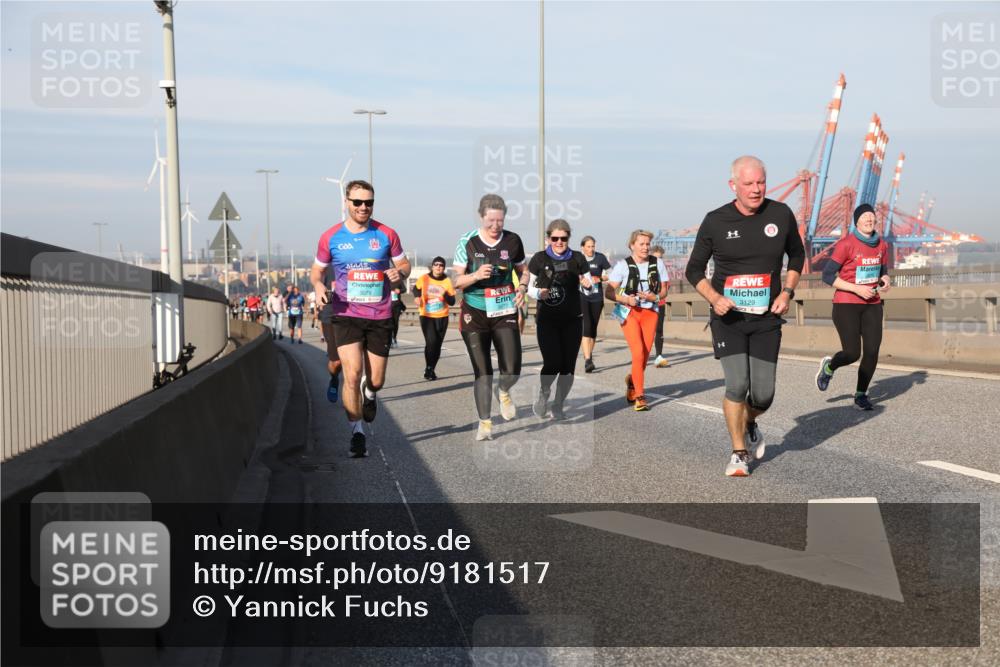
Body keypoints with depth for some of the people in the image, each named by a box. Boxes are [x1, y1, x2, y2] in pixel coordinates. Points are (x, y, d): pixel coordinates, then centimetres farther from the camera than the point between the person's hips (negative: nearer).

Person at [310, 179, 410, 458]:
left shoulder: (386, 234, 1)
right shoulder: (330, 237, 0)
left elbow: (404, 263, 11)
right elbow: (316, 270, 12)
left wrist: (399, 273, -13)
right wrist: (318, 285, -11)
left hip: (380, 316, 1)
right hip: (346, 315, -1)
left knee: (376, 380, 7)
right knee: (352, 374, -15)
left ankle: (369, 392, 46)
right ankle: (357, 432, 0)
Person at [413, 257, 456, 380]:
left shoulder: (447, 281, -5)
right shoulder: (424, 278, -6)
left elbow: (452, 301, -4)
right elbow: (416, 289, 15)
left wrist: (445, 295, -23)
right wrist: (417, 297, -4)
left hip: (442, 317, 2)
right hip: (426, 316, -2)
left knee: (438, 345, 6)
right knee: (431, 342, -18)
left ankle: (431, 370, 24)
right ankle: (428, 369, -1)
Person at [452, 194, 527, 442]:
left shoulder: (513, 240, 1)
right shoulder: (467, 242, -4)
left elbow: (523, 270, 17)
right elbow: (457, 281, -1)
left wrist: (522, 288, -3)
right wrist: (476, 275, -21)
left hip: (505, 312, 1)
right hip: (475, 314, -1)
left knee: (512, 370, -8)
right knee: (482, 372, -1)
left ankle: (503, 392, 28)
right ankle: (485, 423, 12)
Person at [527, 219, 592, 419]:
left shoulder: (577, 258, 1)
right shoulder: (539, 259, -2)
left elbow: (589, 286, 5)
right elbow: (530, 288, 5)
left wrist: (587, 284, -18)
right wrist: (539, 293, -16)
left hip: (572, 320, 2)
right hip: (546, 320, -2)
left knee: (568, 366, 2)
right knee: (552, 364, -12)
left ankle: (558, 405, 20)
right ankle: (543, 394, 19)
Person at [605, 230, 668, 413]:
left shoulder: (657, 264, 2)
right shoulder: (623, 265, -6)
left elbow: (663, 290, 10)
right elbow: (608, 291, -7)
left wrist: (654, 297, -11)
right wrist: (625, 299, -22)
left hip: (650, 312, 3)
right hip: (629, 312, -3)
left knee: (645, 355, 3)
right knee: (638, 353, -15)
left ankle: (632, 380, 35)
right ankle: (639, 396, -6)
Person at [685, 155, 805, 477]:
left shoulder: (781, 215, 0)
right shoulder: (716, 221, -6)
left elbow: (797, 255, 17)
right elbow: (694, 270, 4)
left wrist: (787, 292, 2)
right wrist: (714, 298, -13)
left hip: (767, 319, 2)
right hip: (728, 317, -2)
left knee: (763, 395, 0)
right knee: (737, 385, -15)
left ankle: (749, 424, 37)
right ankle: (739, 453, 6)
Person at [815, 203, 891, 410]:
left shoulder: (881, 245, 7)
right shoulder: (846, 244, -11)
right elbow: (827, 275, -12)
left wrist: (885, 281, -4)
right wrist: (857, 288, -18)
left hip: (872, 305, 5)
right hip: (846, 305, -5)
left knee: (872, 351, -4)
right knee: (852, 353, -10)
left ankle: (861, 395, 13)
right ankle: (829, 366, 24)